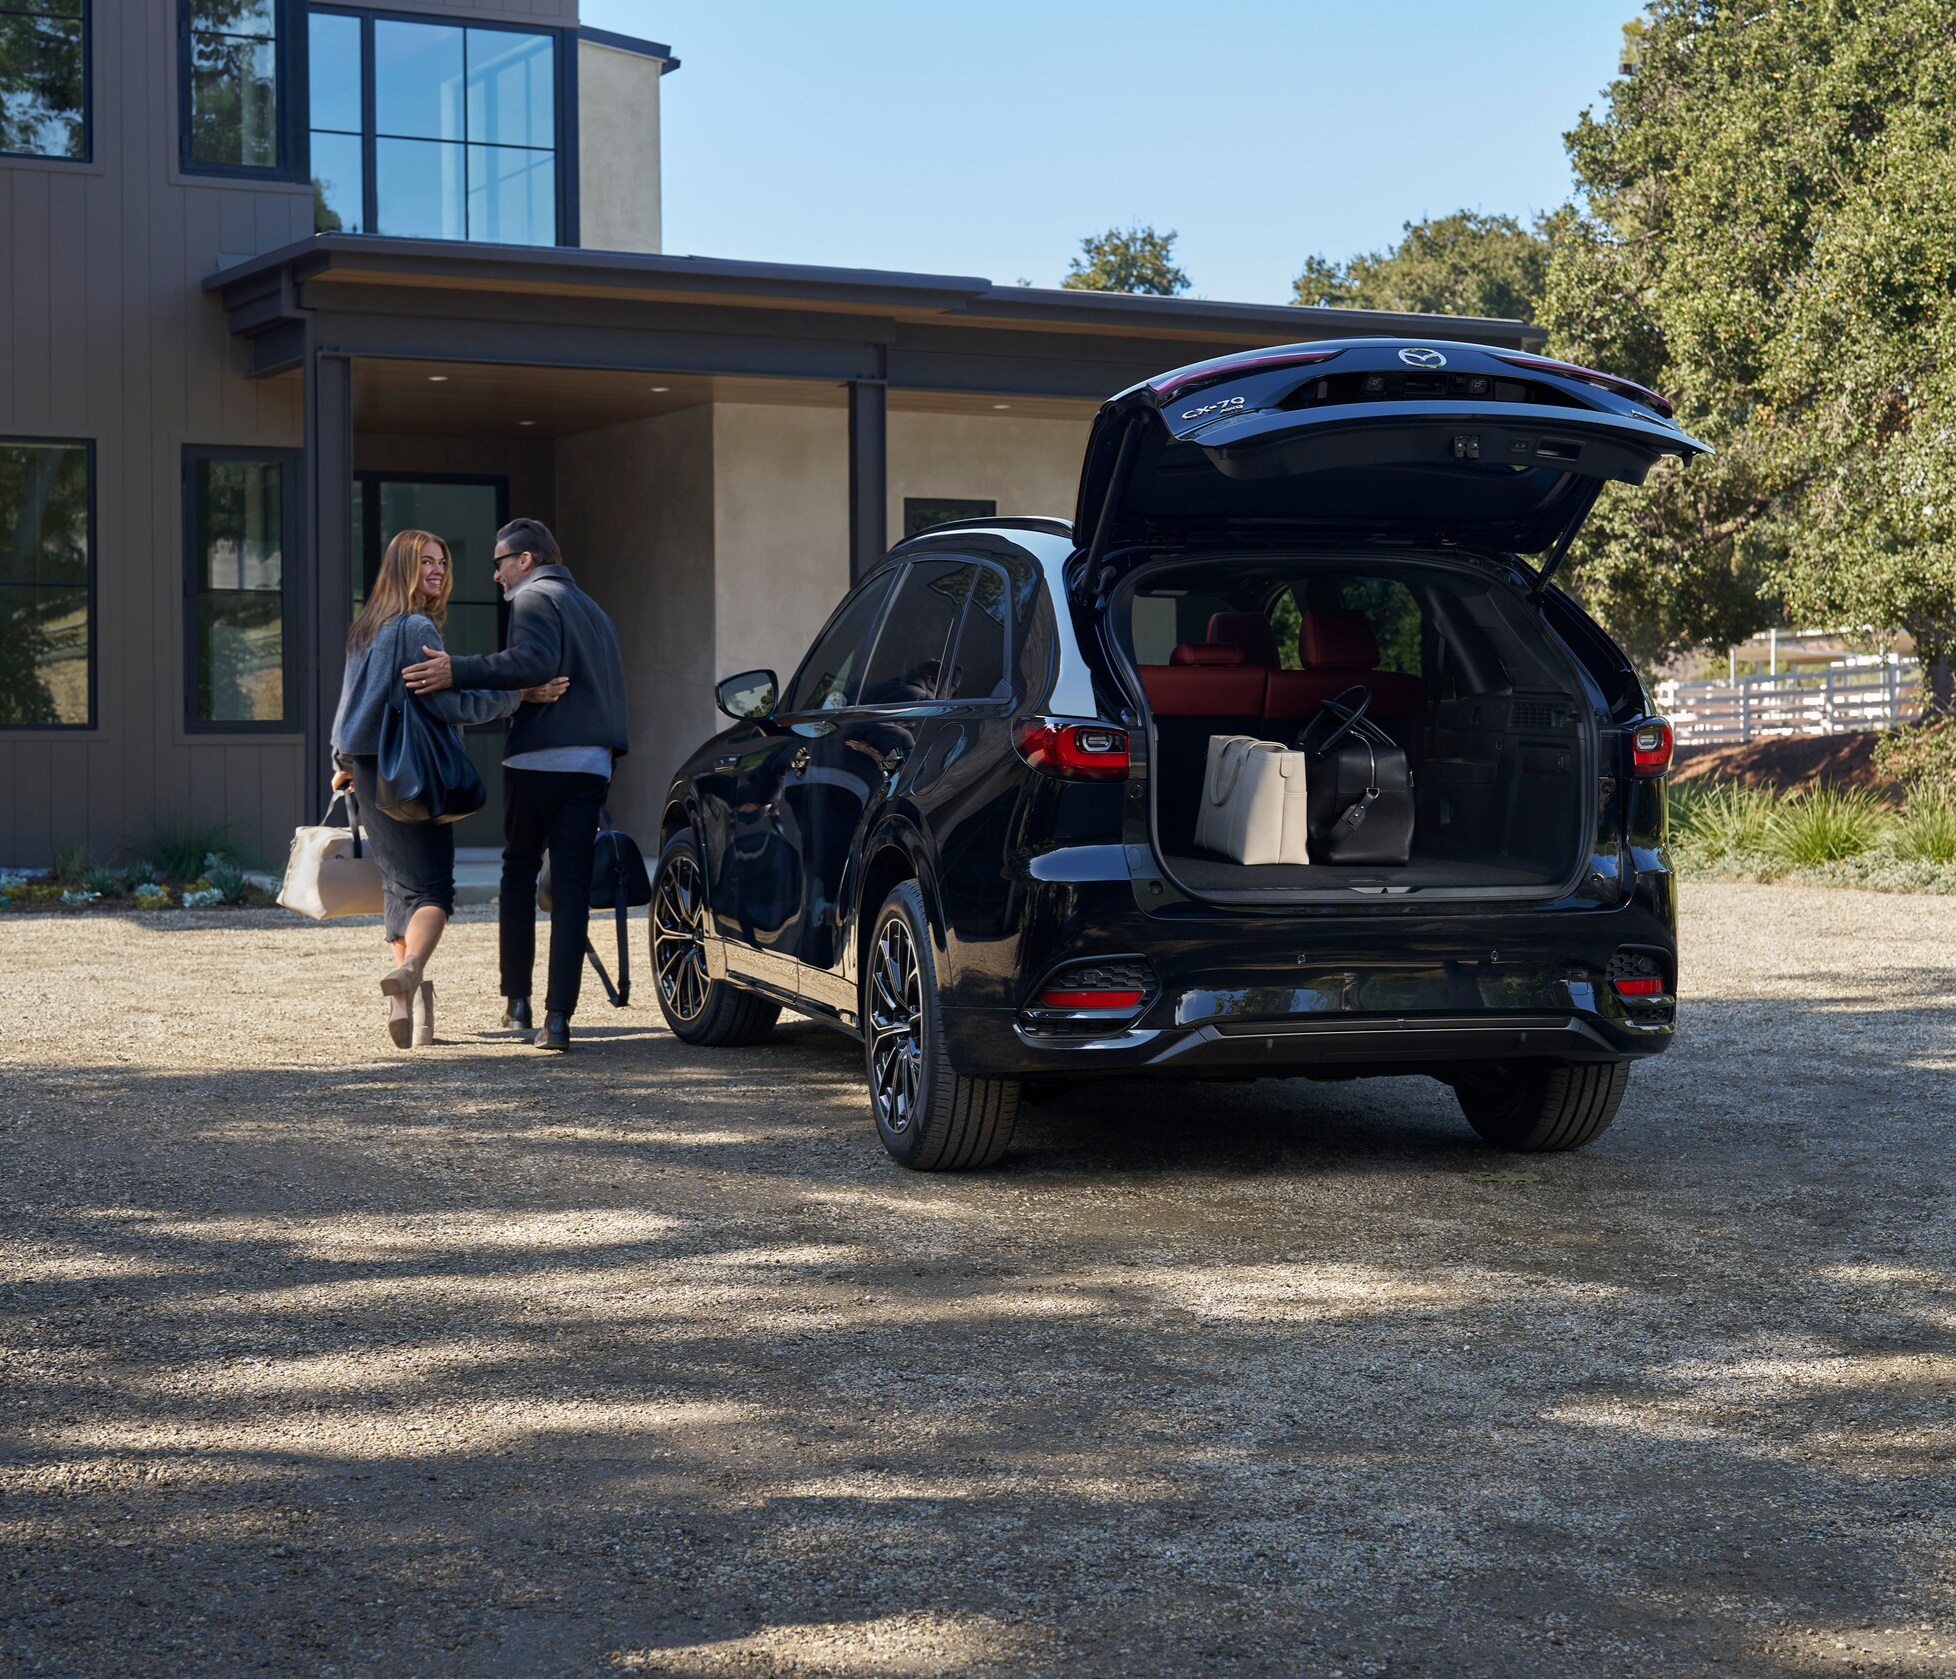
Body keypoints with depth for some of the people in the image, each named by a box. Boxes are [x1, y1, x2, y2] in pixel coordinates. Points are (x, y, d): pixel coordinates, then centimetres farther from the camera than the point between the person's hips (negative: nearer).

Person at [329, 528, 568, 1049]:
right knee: (432, 887, -10)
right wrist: (521, 694, -16)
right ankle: (411, 971, -35)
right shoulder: (416, 628, -12)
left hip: (370, 771, 8)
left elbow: (352, 702, 27)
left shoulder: (368, 628, 16)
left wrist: (345, 764, 37)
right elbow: (452, 704, -18)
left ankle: (404, 1006, 5)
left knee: (400, 887, 11)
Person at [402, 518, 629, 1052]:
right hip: (593, 762, 6)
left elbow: (535, 662, -20)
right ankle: (558, 1016, -7)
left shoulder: (534, 597, -2)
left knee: (519, 869, 11)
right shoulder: (591, 609, 26)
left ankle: (517, 1000, 12)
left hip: (540, 758, -6)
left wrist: (458, 672, -25)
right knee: (571, 886, 1)